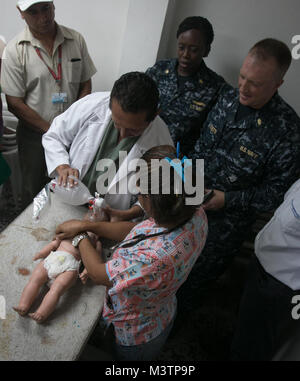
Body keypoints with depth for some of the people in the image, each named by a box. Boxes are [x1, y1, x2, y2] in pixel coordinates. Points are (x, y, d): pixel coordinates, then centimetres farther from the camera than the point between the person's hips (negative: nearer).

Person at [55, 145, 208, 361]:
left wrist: (81, 238, -8)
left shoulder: (154, 258, -47)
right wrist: (86, 225, -8)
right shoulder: (195, 213, -23)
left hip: (136, 339, -6)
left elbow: (98, 274, -26)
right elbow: (138, 230, -9)